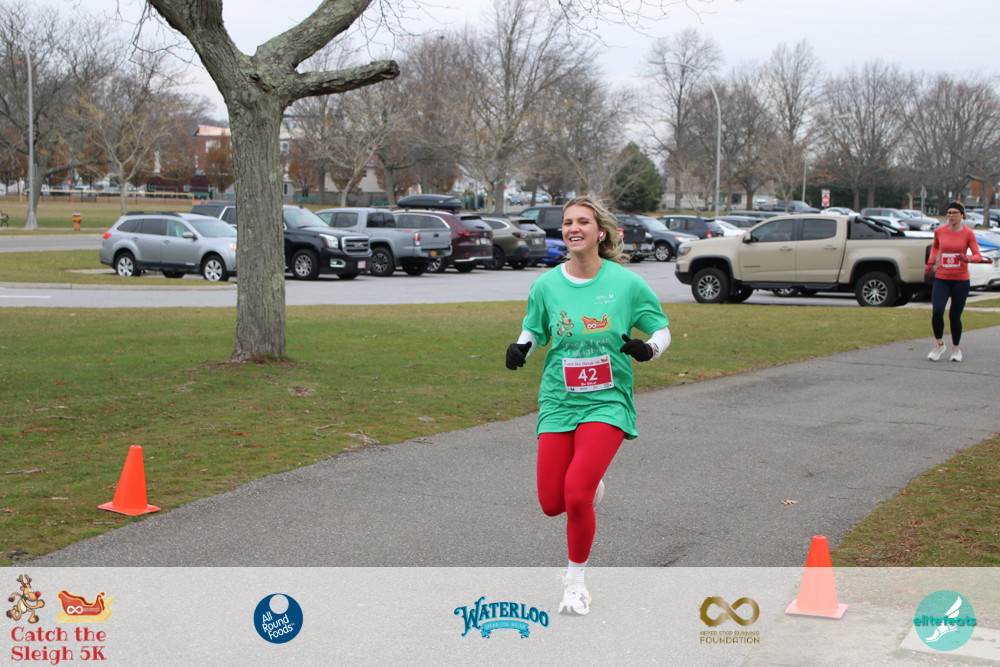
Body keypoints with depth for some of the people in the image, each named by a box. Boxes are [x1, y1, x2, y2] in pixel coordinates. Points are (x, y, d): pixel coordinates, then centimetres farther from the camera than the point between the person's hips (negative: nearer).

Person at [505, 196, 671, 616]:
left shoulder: (626, 283, -5)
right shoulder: (546, 285, 0)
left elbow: (662, 330, 7)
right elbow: (534, 331, 16)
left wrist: (648, 349, -14)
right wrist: (520, 348, -5)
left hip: (606, 403, -3)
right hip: (558, 403, 3)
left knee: (577, 497, -19)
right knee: (552, 504, 1)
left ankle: (575, 580, 6)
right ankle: (592, 481, 38)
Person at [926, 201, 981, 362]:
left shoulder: (968, 233, -4)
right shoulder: (939, 231, 3)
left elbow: (978, 256, -7)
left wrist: (968, 258, -28)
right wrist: (931, 262, 10)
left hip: (961, 280, -1)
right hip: (941, 278, 1)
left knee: (955, 316, 3)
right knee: (937, 312, -16)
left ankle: (956, 348, 24)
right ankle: (939, 344, 6)